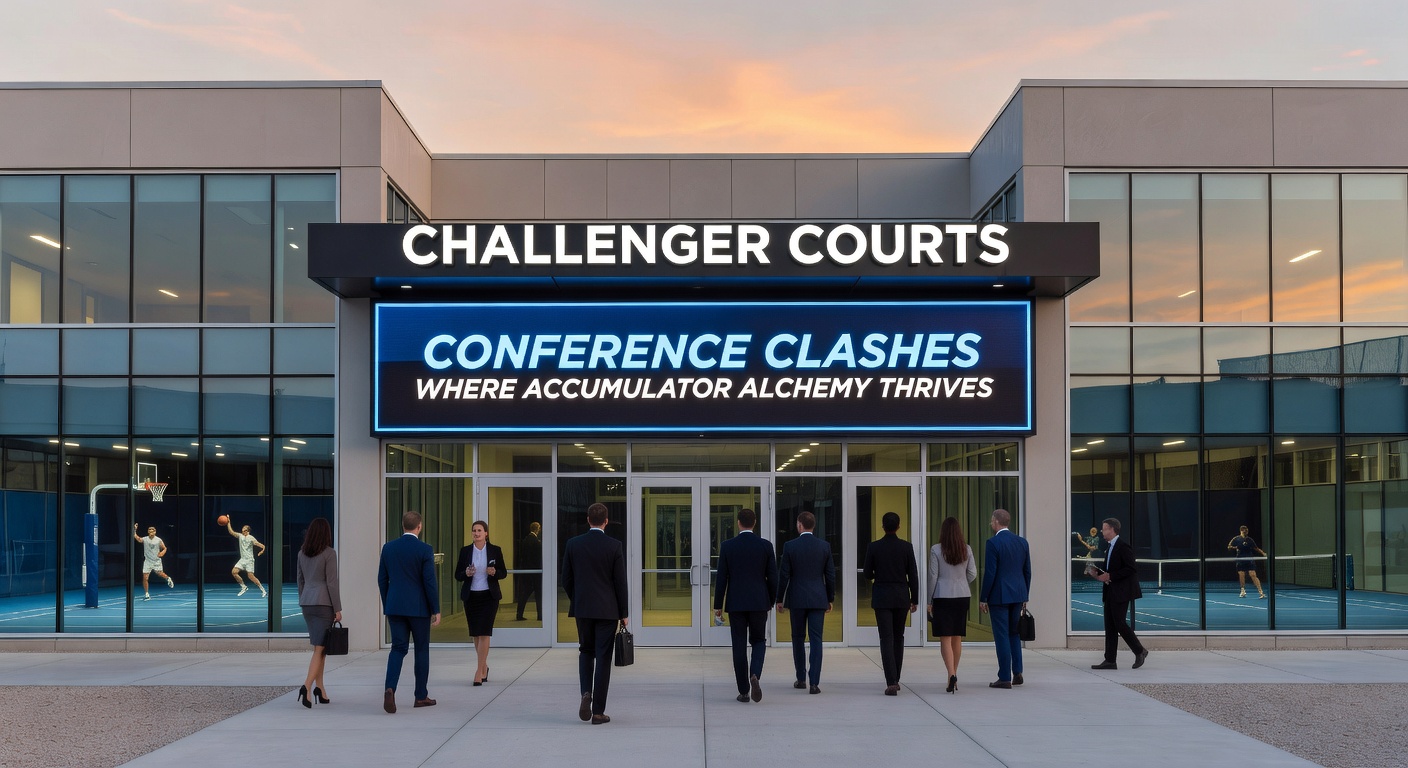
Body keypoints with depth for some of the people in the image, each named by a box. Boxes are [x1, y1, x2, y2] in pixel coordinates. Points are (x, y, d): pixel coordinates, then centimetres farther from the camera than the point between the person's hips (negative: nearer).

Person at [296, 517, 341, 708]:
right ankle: (306, 687, -22)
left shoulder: (302, 552, 8)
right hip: (324, 603, -6)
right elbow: (332, 582, -13)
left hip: (307, 603, 6)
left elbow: (301, 581, 14)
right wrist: (338, 609, -9)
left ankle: (320, 689, 11)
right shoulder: (329, 553, -11)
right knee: (320, 648, -6)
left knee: (319, 646, 15)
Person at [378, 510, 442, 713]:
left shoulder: (388, 548, 3)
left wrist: (386, 606, 18)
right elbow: (430, 582, -11)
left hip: (395, 607, 3)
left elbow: (382, 579, 8)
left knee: (398, 648, 6)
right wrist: (436, 610, -4)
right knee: (422, 649, 10)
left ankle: (390, 688, -17)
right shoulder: (425, 550, -10)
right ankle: (421, 696, 16)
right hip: (419, 607, -3)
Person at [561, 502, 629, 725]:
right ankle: (598, 712, 4)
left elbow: (566, 579, 3)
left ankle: (586, 693, -3)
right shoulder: (614, 546, -8)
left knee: (586, 652, 20)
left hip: (582, 608, 2)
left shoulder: (573, 544, -2)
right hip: (607, 609, -2)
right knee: (603, 658, 3)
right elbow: (620, 582, -6)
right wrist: (623, 613, 3)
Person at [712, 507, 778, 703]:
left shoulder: (727, 546, -3)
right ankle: (755, 674, -12)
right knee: (759, 641, 15)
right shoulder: (765, 545, -1)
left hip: (735, 602, 0)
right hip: (759, 602, 1)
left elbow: (721, 577, -2)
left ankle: (744, 691, 7)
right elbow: (772, 576, 0)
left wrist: (718, 605, 5)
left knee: (739, 646, 6)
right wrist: (771, 601, 14)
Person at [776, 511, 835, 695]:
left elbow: (784, 575, -4)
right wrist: (830, 598, 14)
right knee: (816, 639, 0)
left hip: (796, 598, -1)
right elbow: (830, 575, 3)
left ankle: (801, 679, 19)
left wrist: (779, 599, 5)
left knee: (798, 638, 12)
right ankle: (814, 683, -7)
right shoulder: (824, 546, 0)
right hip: (818, 599, 1)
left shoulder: (789, 546, -6)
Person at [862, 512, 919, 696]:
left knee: (887, 639, -4)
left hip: (881, 597, -2)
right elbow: (913, 575, -2)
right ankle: (895, 679, 22)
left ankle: (891, 683, -14)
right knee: (898, 638, 16)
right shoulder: (906, 547, -3)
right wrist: (914, 600, 6)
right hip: (901, 597, 2)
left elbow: (867, 574, -2)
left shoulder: (873, 547, -6)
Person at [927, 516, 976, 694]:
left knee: (945, 639, -4)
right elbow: (972, 574, 4)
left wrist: (929, 601, 1)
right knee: (957, 637, 13)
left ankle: (951, 675, -19)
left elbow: (933, 576, -6)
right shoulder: (966, 549, 1)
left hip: (942, 597, -4)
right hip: (962, 596, 4)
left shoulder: (936, 550, -8)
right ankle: (954, 676, 21)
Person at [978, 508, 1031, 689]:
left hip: (999, 595, -6)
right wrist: (1024, 596, 18)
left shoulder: (993, 543, -13)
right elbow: (1027, 571, 10)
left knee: (1002, 636, -1)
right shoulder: (1022, 542, 7)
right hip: (1018, 595, 6)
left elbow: (990, 573, -14)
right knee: (1014, 633, 18)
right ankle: (1017, 673, 14)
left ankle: (1005, 678, 2)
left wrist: (983, 598, -6)